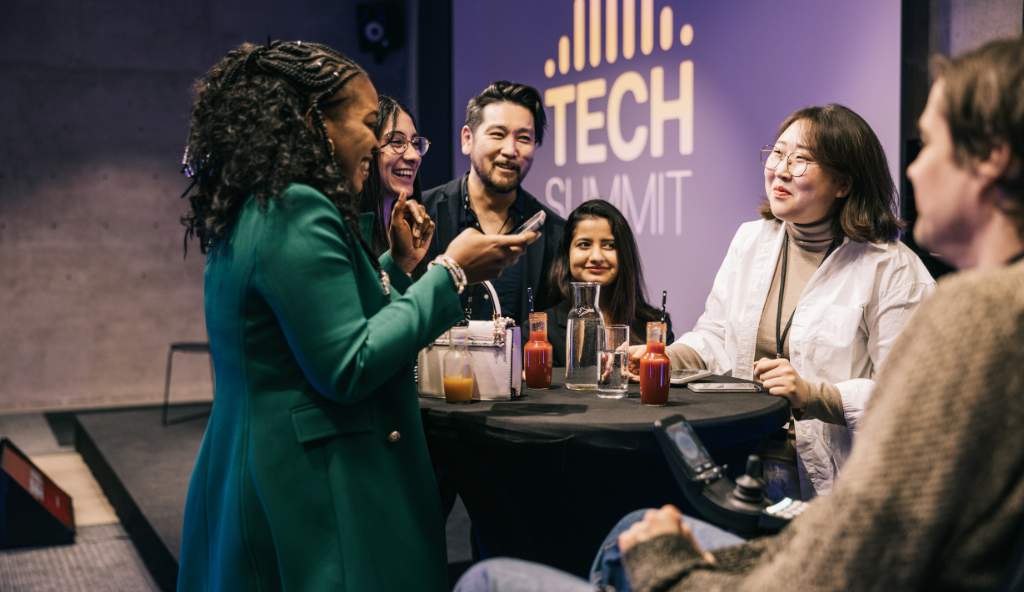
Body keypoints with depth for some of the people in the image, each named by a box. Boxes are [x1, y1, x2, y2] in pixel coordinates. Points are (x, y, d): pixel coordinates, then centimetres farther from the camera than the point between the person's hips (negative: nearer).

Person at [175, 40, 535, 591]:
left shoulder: (254, 210, 11)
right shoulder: (297, 211, -19)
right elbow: (348, 369, -22)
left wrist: (398, 265, 13)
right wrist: (449, 273, -16)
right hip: (309, 496, -10)